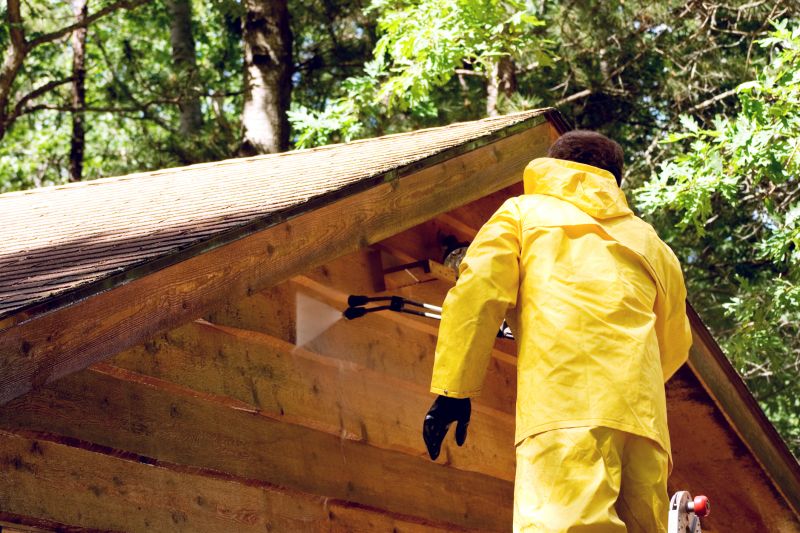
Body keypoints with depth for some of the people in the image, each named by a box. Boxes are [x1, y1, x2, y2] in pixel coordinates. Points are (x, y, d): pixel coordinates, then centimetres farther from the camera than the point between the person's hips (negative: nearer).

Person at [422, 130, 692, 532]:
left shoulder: (523, 212, 22)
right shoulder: (648, 241, 33)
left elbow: (477, 293, 5)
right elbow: (675, 343, 35)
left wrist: (453, 390, 2)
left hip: (563, 403, -4)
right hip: (642, 412, 5)